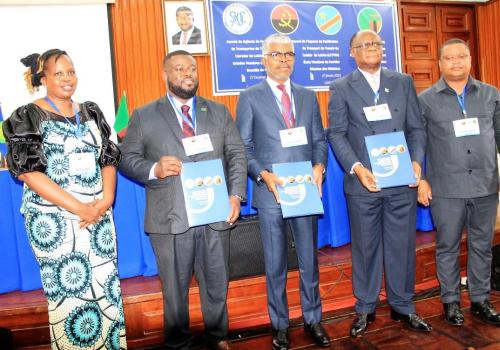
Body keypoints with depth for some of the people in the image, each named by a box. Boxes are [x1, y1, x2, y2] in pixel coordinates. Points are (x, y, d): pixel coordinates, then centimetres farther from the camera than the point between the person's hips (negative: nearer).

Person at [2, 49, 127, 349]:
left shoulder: (91, 113, 10)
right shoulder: (28, 118, -3)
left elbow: (109, 158, 10)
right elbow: (28, 172, -11)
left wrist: (106, 200, -8)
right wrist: (79, 208, -17)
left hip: (99, 215, 4)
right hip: (55, 219, -4)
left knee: (106, 286, 7)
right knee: (69, 291, 3)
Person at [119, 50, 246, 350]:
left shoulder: (219, 112, 10)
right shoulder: (144, 116, 5)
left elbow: (237, 155, 6)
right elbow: (127, 159, 3)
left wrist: (236, 195, -6)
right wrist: (154, 169, -17)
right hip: (170, 219, -2)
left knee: (217, 284, 15)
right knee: (175, 289, 12)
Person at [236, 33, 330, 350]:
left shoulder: (308, 96, 12)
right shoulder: (250, 98, 1)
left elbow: (319, 139, 11)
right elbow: (243, 147, -2)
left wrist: (319, 166, -8)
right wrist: (263, 175, -16)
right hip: (270, 192, -3)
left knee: (310, 260, 13)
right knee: (275, 264, 10)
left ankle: (313, 319, 32)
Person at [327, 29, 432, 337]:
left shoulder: (403, 82, 11)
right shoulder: (341, 88, 4)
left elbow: (417, 127, 9)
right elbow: (337, 134, -2)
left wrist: (417, 161, -7)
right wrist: (357, 168, -16)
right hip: (363, 183, -2)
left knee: (402, 246, 10)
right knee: (366, 248, 9)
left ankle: (403, 307, 28)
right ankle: (365, 309, 25)